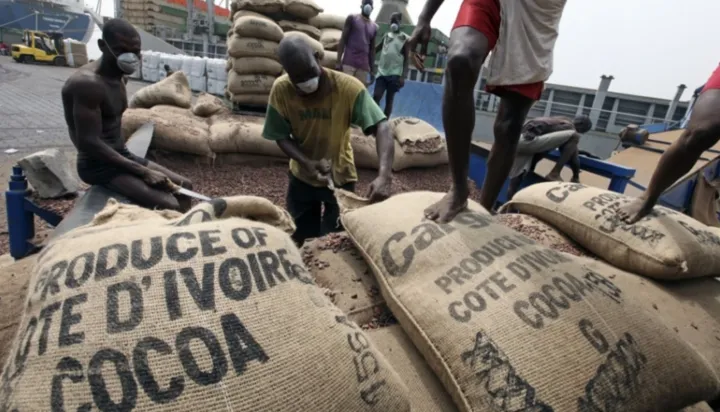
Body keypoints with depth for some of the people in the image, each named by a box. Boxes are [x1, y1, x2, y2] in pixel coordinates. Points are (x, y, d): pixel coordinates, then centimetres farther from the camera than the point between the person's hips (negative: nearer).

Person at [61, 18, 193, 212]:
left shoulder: (117, 78, 9)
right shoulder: (87, 83, -21)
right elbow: (89, 143, -24)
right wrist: (143, 171, -23)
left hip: (122, 156, 10)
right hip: (98, 165, -10)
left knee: (183, 186, 12)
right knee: (170, 207, -24)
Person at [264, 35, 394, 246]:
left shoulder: (348, 87, -26)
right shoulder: (280, 89, -18)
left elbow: (381, 127, -33)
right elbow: (281, 136, -10)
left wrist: (384, 175, -48)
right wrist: (307, 162, -29)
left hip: (340, 175, -2)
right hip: (302, 176, 2)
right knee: (298, 237, 16)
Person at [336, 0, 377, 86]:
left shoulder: (374, 27, 17)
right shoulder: (352, 18, 7)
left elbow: (372, 49, 18)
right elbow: (343, 40, 2)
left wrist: (372, 70, 11)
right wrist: (339, 61, -9)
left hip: (364, 66, 4)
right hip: (348, 63, -3)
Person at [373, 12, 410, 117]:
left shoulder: (405, 39, 2)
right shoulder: (386, 36, 15)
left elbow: (407, 59, -3)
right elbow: (376, 49, 22)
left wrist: (403, 76, -14)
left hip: (395, 74, -3)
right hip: (382, 72, 4)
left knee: (389, 99, 0)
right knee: (376, 96, -8)